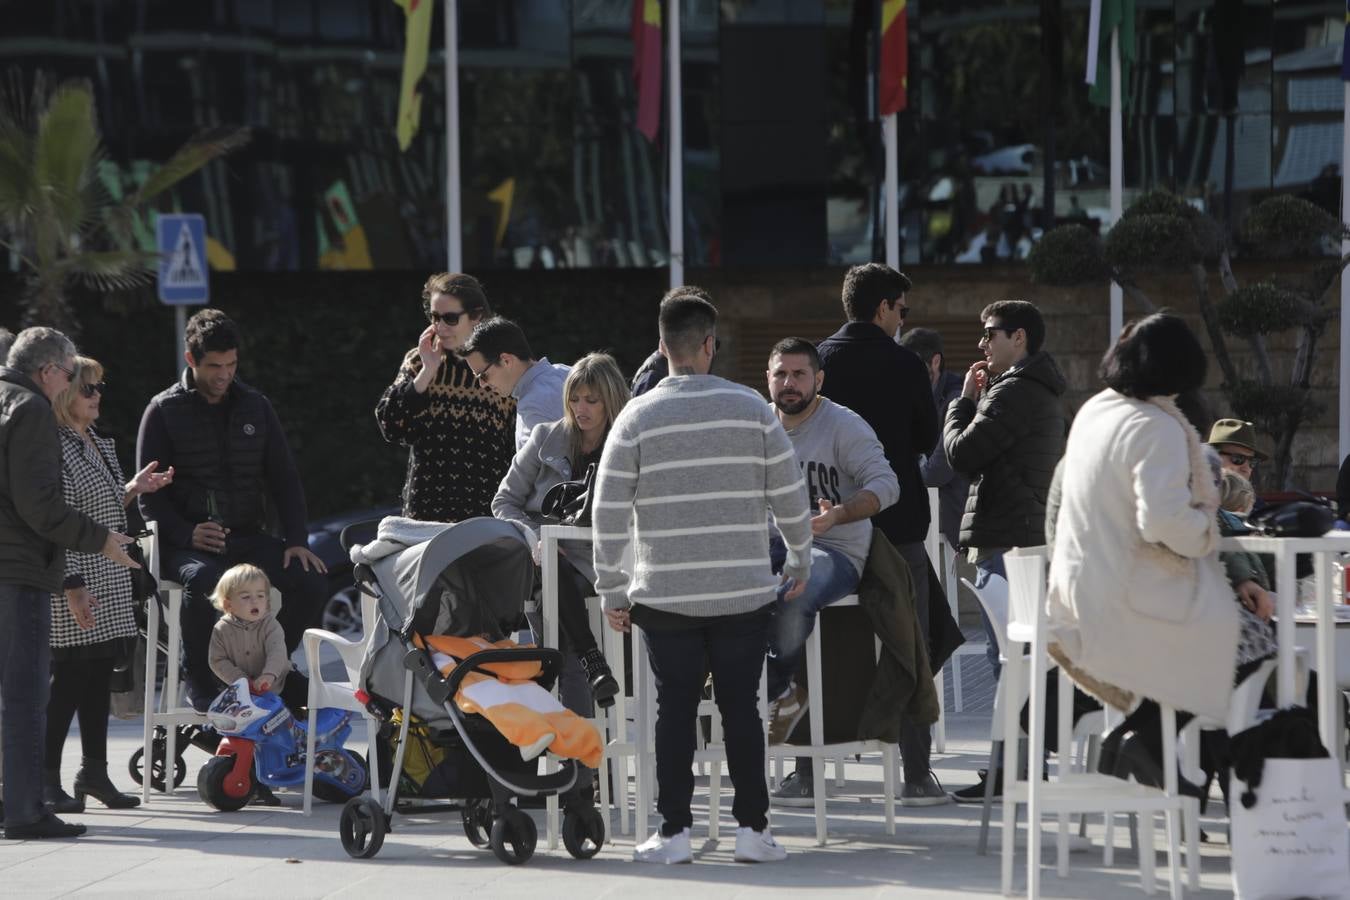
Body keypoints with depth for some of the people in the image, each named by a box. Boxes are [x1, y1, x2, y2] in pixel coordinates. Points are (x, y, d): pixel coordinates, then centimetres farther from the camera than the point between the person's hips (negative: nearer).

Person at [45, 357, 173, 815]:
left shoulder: (101, 444, 15)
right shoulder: (56, 448, -13)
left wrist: (134, 488, 10)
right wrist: (72, 585, -22)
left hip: (110, 582, 9)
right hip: (76, 582, -9)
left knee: (99, 674, 11)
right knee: (69, 676, -7)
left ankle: (94, 772, 19)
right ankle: (47, 777, -1)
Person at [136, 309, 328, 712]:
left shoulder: (255, 406, 14)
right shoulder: (164, 411, 3)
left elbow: (284, 478, 13)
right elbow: (149, 494, -1)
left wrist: (297, 540, -2)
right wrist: (186, 534, -19)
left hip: (248, 537, 4)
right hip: (188, 542, -4)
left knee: (311, 582, -20)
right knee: (204, 581, -38)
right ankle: (201, 685, -16)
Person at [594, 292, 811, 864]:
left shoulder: (637, 418, -2)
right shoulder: (751, 409, -1)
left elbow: (609, 513, -4)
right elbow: (790, 496, 2)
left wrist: (612, 592, 5)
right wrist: (799, 563, 17)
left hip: (666, 596, 0)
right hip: (744, 591, 0)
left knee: (675, 709, 5)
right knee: (741, 706, 6)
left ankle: (674, 833, 5)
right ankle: (751, 828, 7)